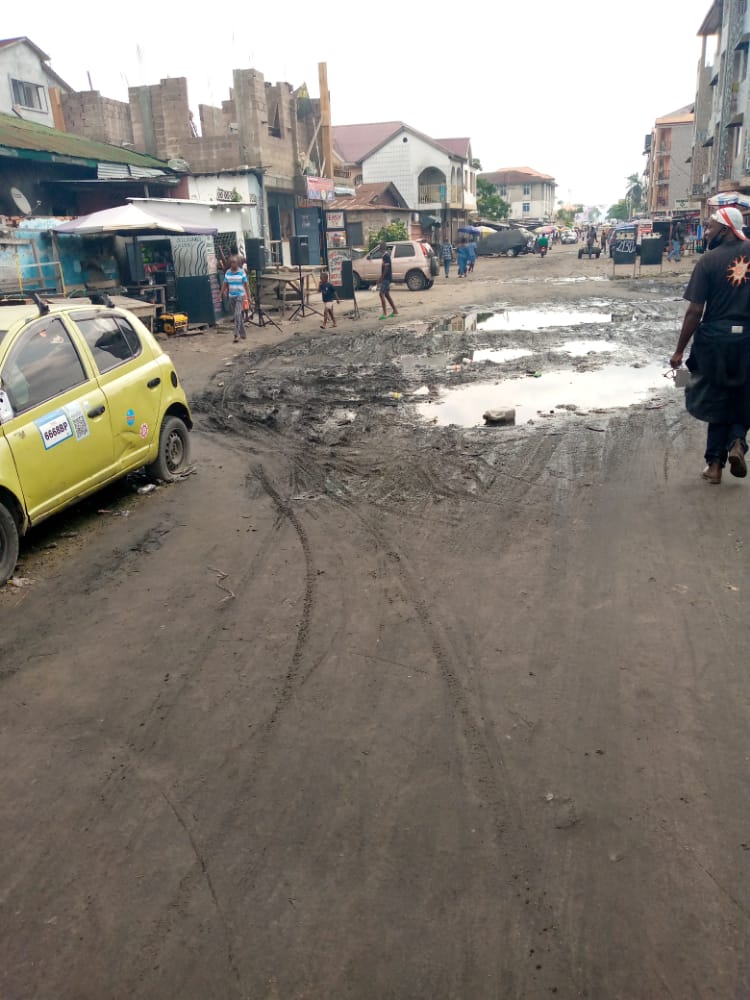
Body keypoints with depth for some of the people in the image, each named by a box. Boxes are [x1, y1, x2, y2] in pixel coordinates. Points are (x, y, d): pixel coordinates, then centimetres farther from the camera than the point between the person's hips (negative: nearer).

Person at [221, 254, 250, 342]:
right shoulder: (228, 272, 4)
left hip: (240, 296, -5)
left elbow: (246, 285, -5)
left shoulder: (242, 272, -7)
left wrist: (248, 297, -7)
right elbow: (224, 284, 8)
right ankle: (242, 334, 22)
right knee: (236, 315, 11)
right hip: (231, 296, 5)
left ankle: (237, 334, -18)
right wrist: (221, 294, 3)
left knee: (237, 314, -16)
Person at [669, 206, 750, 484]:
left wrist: (679, 350, -5)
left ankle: (715, 463, 16)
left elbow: (695, 310, -12)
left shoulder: (709, 259, -10)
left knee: (716, 401, 12)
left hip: (715, 338, -2)